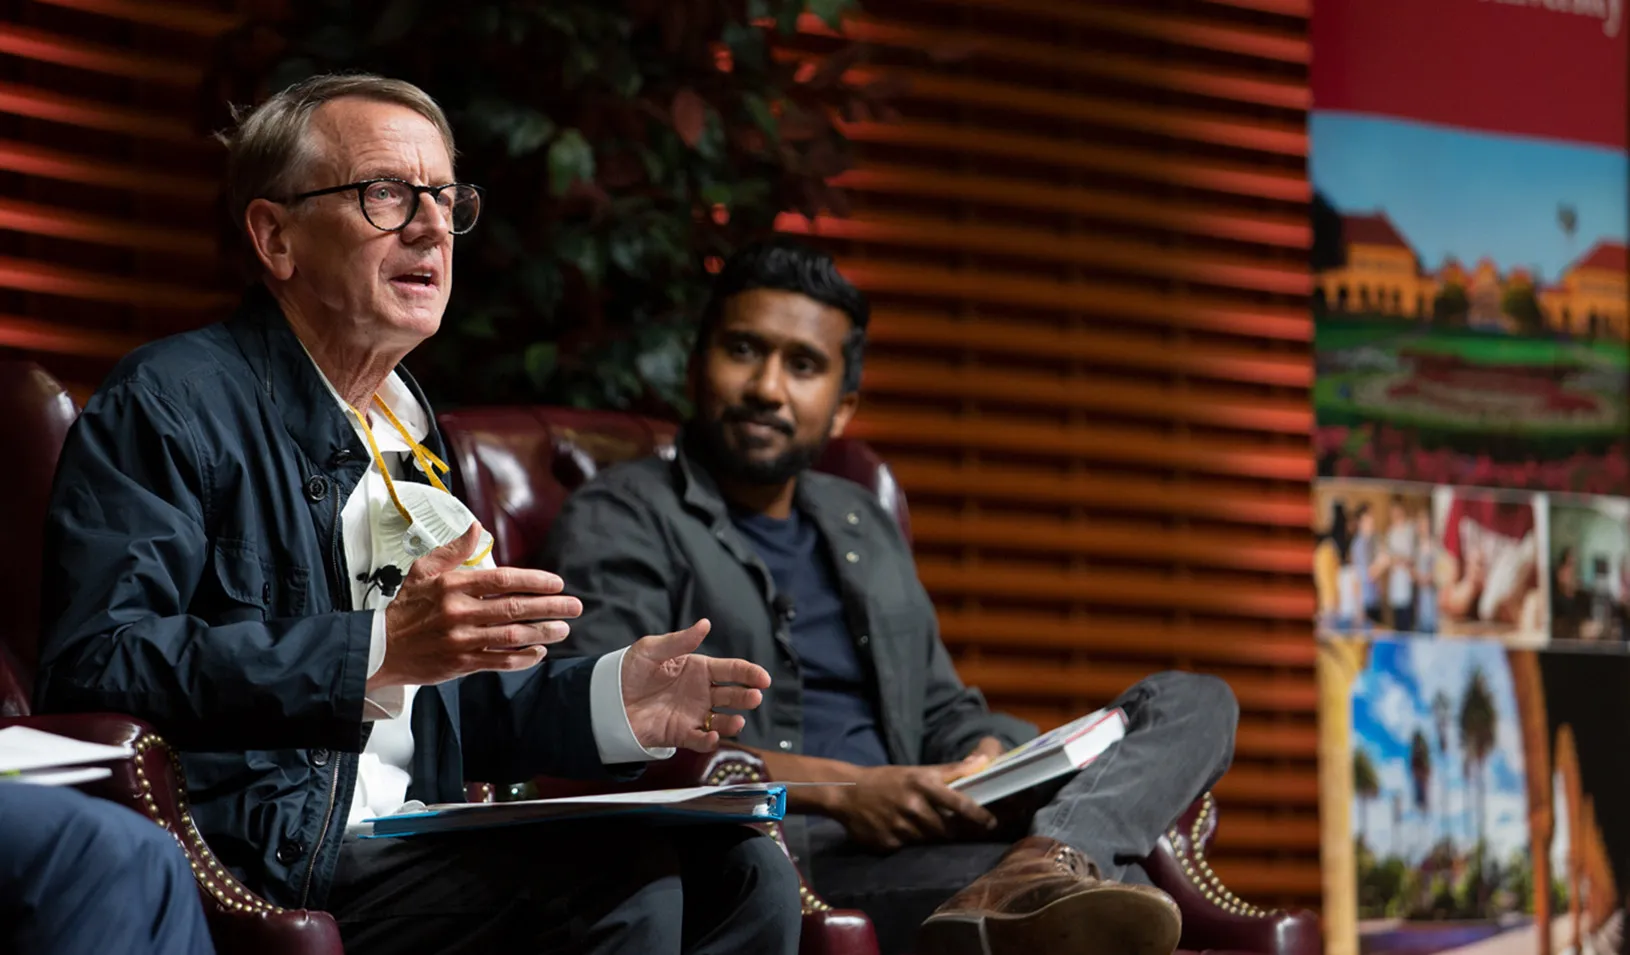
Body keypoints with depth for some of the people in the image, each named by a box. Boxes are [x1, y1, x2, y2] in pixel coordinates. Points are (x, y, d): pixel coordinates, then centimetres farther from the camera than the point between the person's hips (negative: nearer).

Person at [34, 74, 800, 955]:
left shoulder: (407, 432, 23)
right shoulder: (169, 404, -5)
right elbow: (92, 667, -19)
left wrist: (609, 701, 5)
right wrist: (379, 648, -26)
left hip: (401, 855, 8)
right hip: (248, 873, -8)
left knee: (736, 870, -10)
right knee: (621, 883, -24)